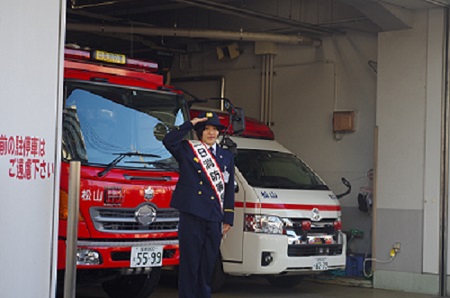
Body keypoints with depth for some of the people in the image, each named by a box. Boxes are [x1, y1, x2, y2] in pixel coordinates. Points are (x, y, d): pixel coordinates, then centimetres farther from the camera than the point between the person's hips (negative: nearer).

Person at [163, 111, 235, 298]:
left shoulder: (226, 156, 17)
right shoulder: (187, 150, 6)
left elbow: (229, 189, 15)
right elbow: (169, 141, -14)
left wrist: (228, 219, 9)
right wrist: (190, 124, -8)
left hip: (214, 219, 4)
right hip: (191, 215, -4)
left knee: (208, 264, 9)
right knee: (189, 263, -2)